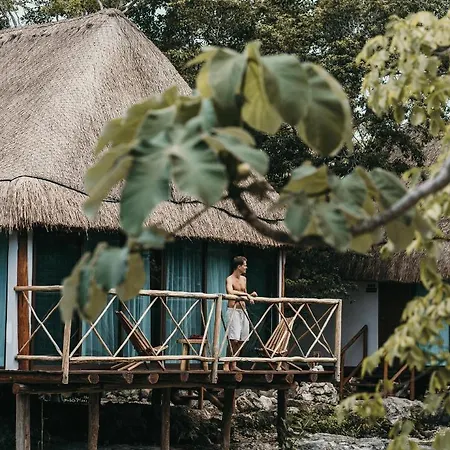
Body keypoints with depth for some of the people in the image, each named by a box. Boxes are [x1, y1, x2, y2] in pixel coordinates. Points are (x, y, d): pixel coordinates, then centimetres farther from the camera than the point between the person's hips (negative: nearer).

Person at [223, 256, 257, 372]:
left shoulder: (244, 279, 16)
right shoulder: (230, 279, -9)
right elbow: (230, 292, -30)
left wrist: (250, 295, 5)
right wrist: (245, 294, -28)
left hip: (243, 311, 8)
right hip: (233, 310, -8)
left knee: (241, 340, 6)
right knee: (233, 339, -13)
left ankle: (233, 364, 12)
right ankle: (226, 364, -6)